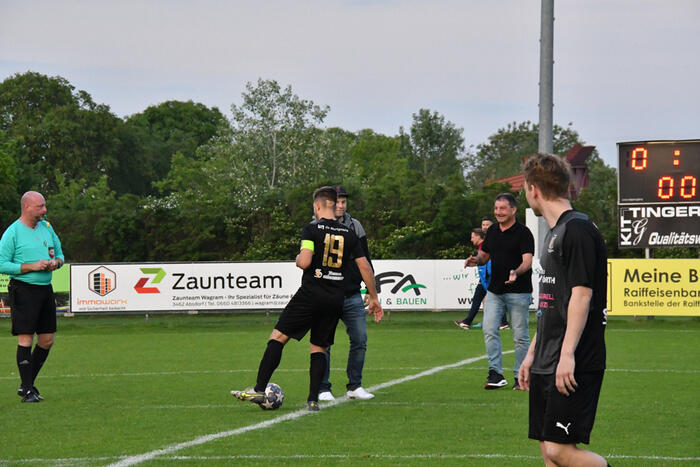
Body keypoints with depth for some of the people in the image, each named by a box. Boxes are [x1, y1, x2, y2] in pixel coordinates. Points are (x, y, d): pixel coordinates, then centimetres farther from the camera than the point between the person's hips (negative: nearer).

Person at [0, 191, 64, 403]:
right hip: (23, 290, -7)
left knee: (47, 340, 7)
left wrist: (56, 262, -2)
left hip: (45, 289, 7)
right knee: (25, 339, -8)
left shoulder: (47, 227, 13)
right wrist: (31, 267, -17)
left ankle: (27, 384, 20)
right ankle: (28, 391, -4)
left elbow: (60, 254, 22)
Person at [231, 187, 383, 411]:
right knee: (319, 347, 12)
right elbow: (365, 268, 10)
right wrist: (373, 298, 18)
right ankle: (313, 400, 3)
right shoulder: (349, 234, 9)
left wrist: (298, 258, 8)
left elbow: (304, 262, -17)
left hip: (311, 294, -5)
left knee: (278, 336, 0)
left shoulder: (312, 229, -5)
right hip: (336, 298, 5)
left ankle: (259, 390, -7)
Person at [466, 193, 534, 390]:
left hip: (518, 292, -6)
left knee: (520, 335, 1)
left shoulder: (523, 233, -9)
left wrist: (516, 273, -39)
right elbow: (484, 254, 21)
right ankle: (495, 374, -5)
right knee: (489, 330, -7)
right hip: (495, 290, 6)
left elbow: (527, 261, -18)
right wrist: (477, 260, -3)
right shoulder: (492, 231, 11)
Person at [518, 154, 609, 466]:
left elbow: (582, 294, -19)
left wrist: (567, 355, -24)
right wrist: (532, 354, 24)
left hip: (575, 368, -10)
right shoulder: (554, 233, 18)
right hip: (547, 366, 10)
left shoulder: (577, 229, -12)